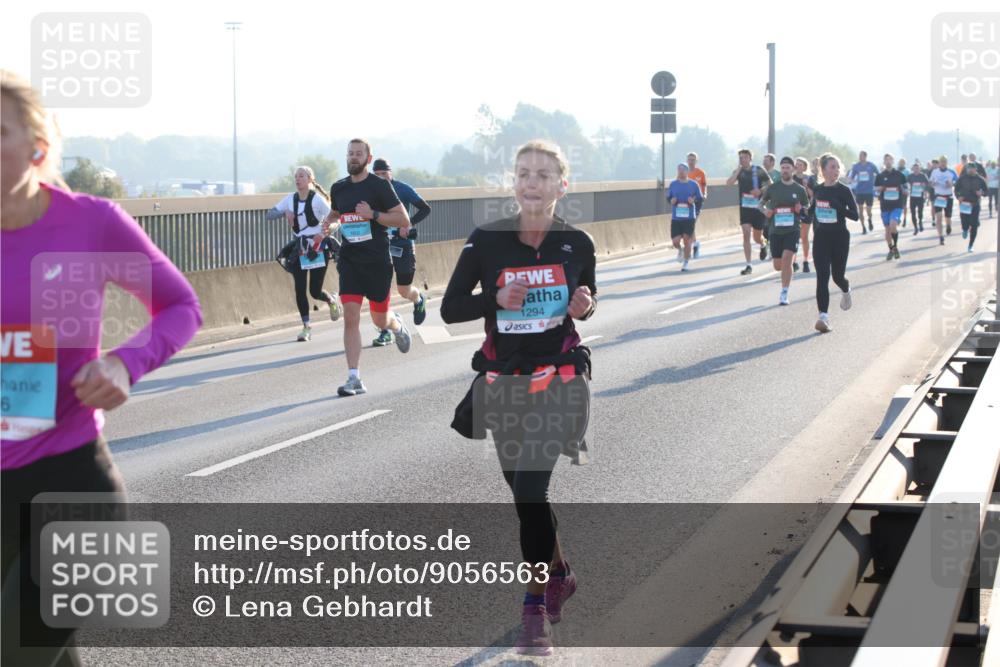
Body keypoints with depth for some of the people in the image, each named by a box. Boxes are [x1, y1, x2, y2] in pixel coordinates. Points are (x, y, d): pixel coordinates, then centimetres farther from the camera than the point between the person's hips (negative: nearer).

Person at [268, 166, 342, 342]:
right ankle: (306, 327, 6)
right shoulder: (290, 199, 5)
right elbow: (269, 215, 6)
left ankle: (332, 301, 33)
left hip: (318, 248, -4)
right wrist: (284, 213, -13)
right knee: (299, 289, -4)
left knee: (315, 291, -2)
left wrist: (323, 234, -27)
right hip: (299, 248, 4)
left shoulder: (317, 199, -9)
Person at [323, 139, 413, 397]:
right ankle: (354, 379, -9)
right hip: (349, 261, 3)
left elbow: (404, 221, -9)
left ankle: (397, 324, 48)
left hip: (377, 261, -3)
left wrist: (373, 214, -21)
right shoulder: (338, 188, 7)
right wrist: (328, 221, 4)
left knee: (380, 319, 10)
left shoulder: (379, 186, -8)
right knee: (350, 317, -10)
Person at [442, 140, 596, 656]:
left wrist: (582, 308, -10)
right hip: (504, 382, 2)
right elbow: (450, 309, -1)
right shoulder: (487, 241, -6)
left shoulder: (577, 244, -4)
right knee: (523, 491, 12)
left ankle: (536, 605, -3)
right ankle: (559, 574, 38)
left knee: (530, 488, -14)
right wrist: (496, 299, -18)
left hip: (558, 380, -2)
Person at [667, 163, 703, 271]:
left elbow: (700, 199, 5)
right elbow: (668, 197, 13)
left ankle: (686, 263, 15)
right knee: (675, 241, -6)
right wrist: (671, 200, -10)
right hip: (676, 217, 1)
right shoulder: (673, 184, 5)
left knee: (687, 240, -1)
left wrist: (694, 200, -16)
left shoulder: (693, 184, 1)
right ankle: (680, 250, 31)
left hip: (689, 217, -1)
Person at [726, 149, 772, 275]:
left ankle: (763, 245, 47)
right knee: (746, 234, -10)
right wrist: (738, 169, -18)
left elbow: (770, 184, 3)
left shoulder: (759, 171, -5)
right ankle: (748, 266, -7)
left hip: (758, 207, -1)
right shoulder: (739, 171, 0)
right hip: (745, 207, 1)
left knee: (757, 237, 8)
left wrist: (760, 190, -14)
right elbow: (729, 183, -16)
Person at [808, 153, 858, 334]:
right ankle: (824, 317, -14)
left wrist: (838, 205, -25)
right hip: (821, 238, 3)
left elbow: (855, 215, -12)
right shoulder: (818, 190, 5)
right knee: (822, 276, -9)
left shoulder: (844, 190, -8)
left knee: (838, 275, 6)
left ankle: (846, 291, 44)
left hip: (840, 238, -3)